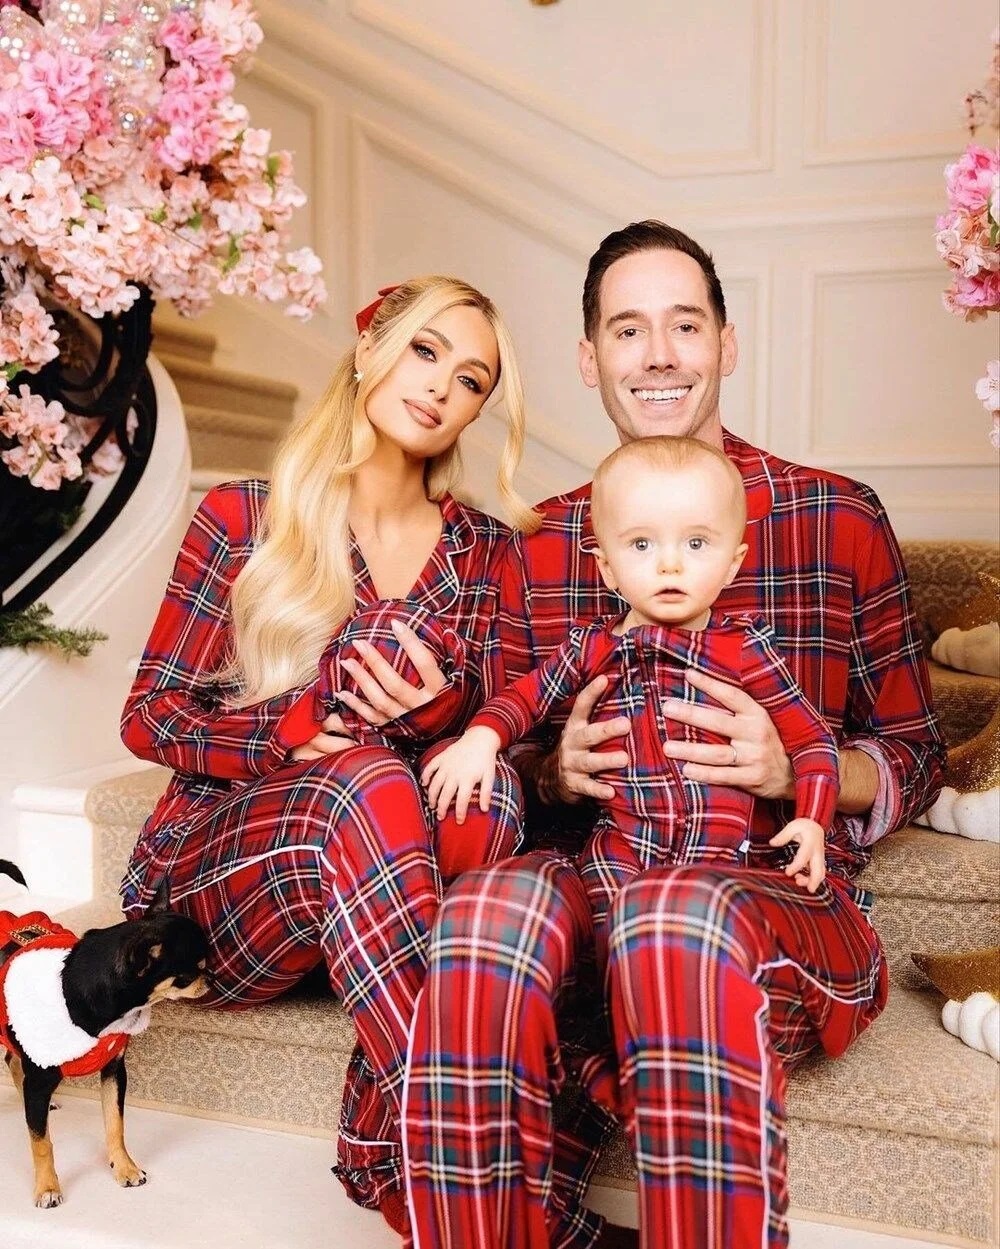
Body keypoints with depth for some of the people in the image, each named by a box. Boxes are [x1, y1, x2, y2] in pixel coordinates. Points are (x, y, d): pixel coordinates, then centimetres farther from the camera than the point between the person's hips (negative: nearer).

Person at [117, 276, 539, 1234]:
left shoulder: (482, 550, 7)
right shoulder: (244, 518, 0)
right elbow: (146, 716, -1)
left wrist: (444, 715, -18)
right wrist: (290, 734, -21)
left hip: (360, 867, 2)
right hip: (214, 861, -2)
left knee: (486, 786, -32)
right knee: (369, 783, -36)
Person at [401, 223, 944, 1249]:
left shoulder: (841, 520, 5)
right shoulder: (536, 548, 12)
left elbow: (914, 761, 10)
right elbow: (509, 762, 19)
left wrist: (789, 769, -12)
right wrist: (558, 769, -5)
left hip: (784, 892, -1)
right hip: (587, 882, 2)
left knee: (684, 922, -37)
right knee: (487, 911, -33)